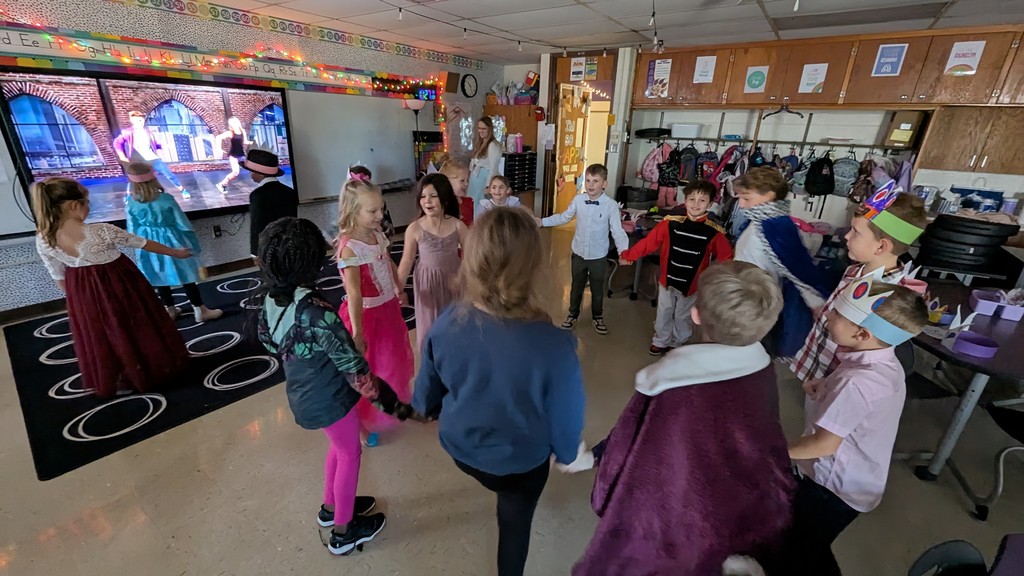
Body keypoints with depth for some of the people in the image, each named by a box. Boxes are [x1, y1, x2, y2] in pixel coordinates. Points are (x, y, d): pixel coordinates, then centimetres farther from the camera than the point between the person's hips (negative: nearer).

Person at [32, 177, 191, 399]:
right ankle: (153, 369, 34)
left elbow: (59, 277, 1)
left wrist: (75, 297, 18)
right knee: (135, 330, 17)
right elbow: (143, 244, -13)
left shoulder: (42, 241, -12)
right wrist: (175, 252, 3)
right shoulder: (102, 232, -28)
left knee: (100, 337, 22)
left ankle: (110, 383, 38)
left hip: (83, 293, 5)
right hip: (119, 285, -4)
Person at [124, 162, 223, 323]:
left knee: (159, 279, 19)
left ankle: (170, 310, 33)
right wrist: (193, 243, 2)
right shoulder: (166, 199, -18)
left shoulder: (131, 205, -10)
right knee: (186, 278, 6)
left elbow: (132, 231, 0)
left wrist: (138, 249, 16)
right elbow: (183, 224, -11)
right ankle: (200, 311, 12)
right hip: (170, 244, -3)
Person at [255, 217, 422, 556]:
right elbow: (353, 367, -30)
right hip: (328, 398, -8)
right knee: (350, 454, 15)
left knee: (339, 447, 29)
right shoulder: (315, 311, -33)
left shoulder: (271, 300, -7)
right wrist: (391, 403, -22)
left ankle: (331, 507, 50)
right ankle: (343, 532, 34)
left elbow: (267, 341, 11)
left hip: (303, 394, 8)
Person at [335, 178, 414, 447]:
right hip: (366, 314, -8)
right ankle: (361, 423, 33)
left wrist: (400, 289, 23)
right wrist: (356, 331, -30)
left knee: (392, 360, 26)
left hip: (388, 308, 8)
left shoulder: (377, 234, -3)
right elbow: (354, 293, -30)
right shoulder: (349, 247, -26)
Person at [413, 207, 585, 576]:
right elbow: (564, 419, -20)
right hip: (521, 463, -2)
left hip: (460, 448, 3)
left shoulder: (446, 324, -27)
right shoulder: (554, 346, -38)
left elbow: (427, 394, -8)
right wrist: (566, 453, 3)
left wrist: (425, 409, 17)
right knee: (515, 522, 29)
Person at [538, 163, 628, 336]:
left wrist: (623, 251, -34)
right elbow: (564, 217, 8)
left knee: (597, 289, 17)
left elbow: (618, 231, -18)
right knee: (576, 287, 20)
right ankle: (572, 315, 41)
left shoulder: (611, 205, -16)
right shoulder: (578, 200, -7)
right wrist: (543, 221, 6)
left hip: (598, 256, -2)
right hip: (578, 253, 2)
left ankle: (598, 318, 40)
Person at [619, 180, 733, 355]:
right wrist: (629, 255, -6)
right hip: (667, 280, 1)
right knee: (663, 314, 21)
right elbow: (649, 242, -7)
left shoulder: (714, 232, -15)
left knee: (682, 318, 19)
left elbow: (726, 258, -14)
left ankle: (676, 344, 44)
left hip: (692, 285, -1)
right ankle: (660, 341, 45)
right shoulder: (670, 223, -12)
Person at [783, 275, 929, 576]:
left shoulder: (856, 383, -35)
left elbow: (823, 444, -28)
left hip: (833, 486, -9)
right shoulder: (885, 364, -5)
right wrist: (825, 388, -5)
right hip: (852, 480, 9)